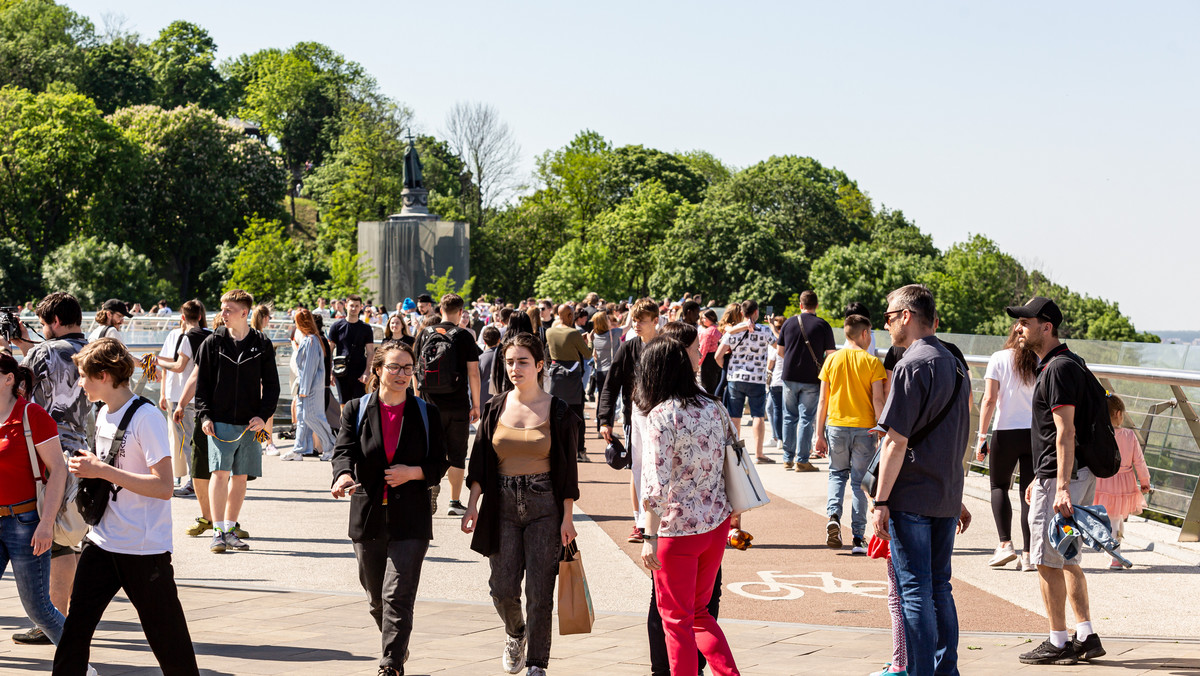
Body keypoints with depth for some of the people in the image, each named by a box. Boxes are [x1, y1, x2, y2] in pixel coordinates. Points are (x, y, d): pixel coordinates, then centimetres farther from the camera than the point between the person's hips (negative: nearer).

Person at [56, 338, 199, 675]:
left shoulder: (147, 418, -17)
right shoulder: (103, 414, 10)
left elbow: (163, 486, -23)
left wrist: (102, 471, -23)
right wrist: (90, 466, 6)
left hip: (145, 548, -7)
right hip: (102, 542, 8)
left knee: (166, 635, 3)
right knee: (75, 627, 3)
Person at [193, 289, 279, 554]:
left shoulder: (262, 345, 4)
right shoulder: (213, 343, 3)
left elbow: (271, 385, 7)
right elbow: (202, 383, 5)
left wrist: (263, 415, -5)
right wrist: (205, 415, -5)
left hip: (249, 423, 2)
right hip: (220, 422, -2)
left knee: (240, 477, 8)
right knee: (219, 473, -10)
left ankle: (230, 530, 18)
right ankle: (218, 532, -7)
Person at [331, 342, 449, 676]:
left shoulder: (426, 413, 4)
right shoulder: (357, 410, 4)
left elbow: (439, 463, 6)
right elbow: (343, 451, -9)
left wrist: (412, 472, -13)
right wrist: (343, 476, -31)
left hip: (410, 519, -2)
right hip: (368, 517, 2)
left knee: (398, 595, -12)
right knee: (377, 597, 15)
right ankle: (397, 645, 41)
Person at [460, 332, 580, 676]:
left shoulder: (558, 412, -2)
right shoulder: (495, 408, 5)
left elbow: (567, 468, -1)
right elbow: (480, 461, 8)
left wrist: (567, 517, -5)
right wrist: (472, 504, -1)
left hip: (544, 506, -2)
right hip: (503, 505, 2)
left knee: (539, 592, -3)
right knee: (503, 589, 1)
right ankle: (515, 634, 33)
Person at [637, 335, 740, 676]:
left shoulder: (660, 416, -16)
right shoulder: (712, 407, 3)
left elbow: (655, 484, -23)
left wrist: (650, 536, -18)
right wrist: (732, 514, 21)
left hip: (677, 529, -6)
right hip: (716, 522, 6)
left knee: (677, 618, 10)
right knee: (699, 613, 21)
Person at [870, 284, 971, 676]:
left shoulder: (912, 367, -13)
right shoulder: (954, 366, 13)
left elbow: (896, 441, -17)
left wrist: (881, 502, -15)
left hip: (911, 497, -8)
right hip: (946, 496, 8)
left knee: (914, 591, -3)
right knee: (939, 588, 14)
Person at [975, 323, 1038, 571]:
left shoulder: (998, 359, -2)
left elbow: (989, 399, -7)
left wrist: (981, 436, -4)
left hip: (1006, 432, -2)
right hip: (1036, 434, 2)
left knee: (999, 486, 15)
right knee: (1030, 492, 6)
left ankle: (1005, 544, 2)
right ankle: (1028, 554, 3)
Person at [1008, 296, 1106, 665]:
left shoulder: (1059, 368, -17)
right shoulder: (1067, 363, 17)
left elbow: (1065, 432, -23)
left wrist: (1062, 487, -27)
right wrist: (1040, 479, 25)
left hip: (1062, 477, -11)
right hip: (1063, 474, 11)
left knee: (1047, 561, -3)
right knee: (1068, 559, 14)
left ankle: (1058, 643, 3)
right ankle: (1086, 637, 16)